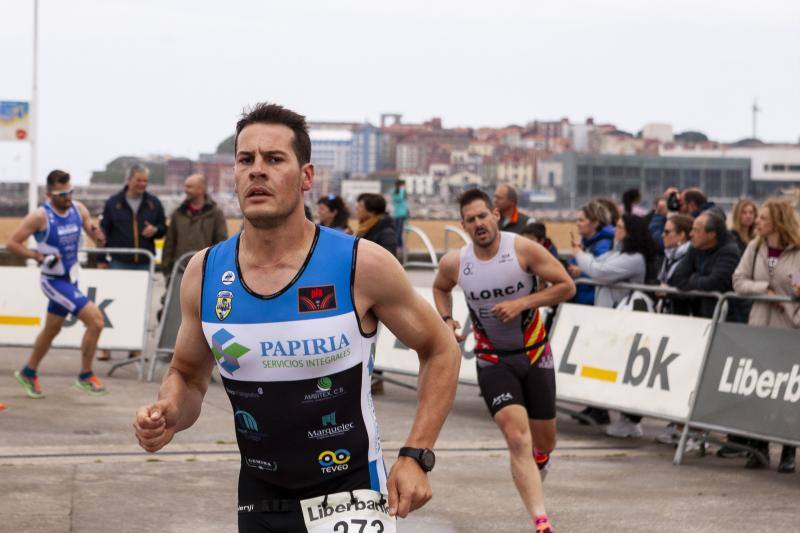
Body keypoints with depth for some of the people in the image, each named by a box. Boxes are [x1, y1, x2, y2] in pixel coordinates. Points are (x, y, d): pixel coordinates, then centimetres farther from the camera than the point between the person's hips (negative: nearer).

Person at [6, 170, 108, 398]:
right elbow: (12, 243, -13)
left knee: (52, 329, 21)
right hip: (54, 281, -7)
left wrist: (98, 235, -20)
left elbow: (94, 234, 4)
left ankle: (28, 373, 40)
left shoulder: (78, 209, -2)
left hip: (71, 279, 7)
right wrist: (39, 257, -23)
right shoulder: (40, 216, -17)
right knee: (96, 320, -16)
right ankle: (85, 376, -2)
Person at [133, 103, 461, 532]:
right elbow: (187, 375, 12)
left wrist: (416, 456, -8)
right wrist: (169, 416, -11)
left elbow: (441, 349, 0)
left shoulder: (361, 265, -13)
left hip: (351, 498, -4)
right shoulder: (204, 272, -3)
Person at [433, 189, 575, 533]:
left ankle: (536, 465, 50)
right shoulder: (454, 263, -7)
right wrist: (445, 319, -2)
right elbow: (440, 288, 16)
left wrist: (522, 303, -20)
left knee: (544, 443, 11)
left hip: (534, 353, 1)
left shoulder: (524, 249, -14)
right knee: (517, 438, -19)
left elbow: (567, 286, -10)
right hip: (493, 360, -1)